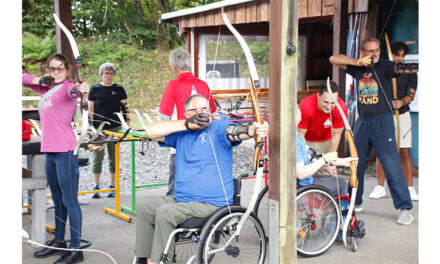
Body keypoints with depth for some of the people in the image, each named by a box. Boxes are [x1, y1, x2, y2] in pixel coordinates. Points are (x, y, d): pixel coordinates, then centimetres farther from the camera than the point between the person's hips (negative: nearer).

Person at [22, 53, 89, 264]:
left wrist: (80, 90, -56)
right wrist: (38, 80, 2)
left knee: (69, 200, -6)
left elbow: (72, 91, -32)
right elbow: (23, 79, 23)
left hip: (64, 150, -9)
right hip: (49, 150, 9)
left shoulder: (67, 87, -8)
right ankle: (58, 241, 34)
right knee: (57, 199, 20)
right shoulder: (46, 88, 15)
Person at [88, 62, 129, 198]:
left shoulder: (119, 89, 4)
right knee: (97, 157, 0)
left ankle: (112, 186, 16)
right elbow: (90, 109, 5)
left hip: (115, 128, 1)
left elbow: (125, 108, 5)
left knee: (114, 157, 6)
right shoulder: (95, 89, 3)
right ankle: (96, 187, 9)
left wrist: (128, 125, -1)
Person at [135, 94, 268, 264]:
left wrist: (253, 129, -50)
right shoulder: (181, 133, 11)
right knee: (144, 206, 2)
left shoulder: (218, 128, -4)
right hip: (180, 199, 7)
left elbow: (236, 131, -26)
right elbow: (151, 132, -2)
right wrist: (187, 124, -12)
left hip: (211, 204, -7)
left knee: (164, 212, -23)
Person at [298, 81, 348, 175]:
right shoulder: (305, 106, -33)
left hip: (326, 141, 2)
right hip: (306, 141, -2)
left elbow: (336, 135, -15)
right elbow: (300, 135, -23)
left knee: (330, 173, -6)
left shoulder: (341, 107, -26)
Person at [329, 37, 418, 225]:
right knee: (355, 164, 10)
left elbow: (400, 68, -23)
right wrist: (358, 62, -8)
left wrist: (416, 67, -44)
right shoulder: (358, 68, 8)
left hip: (382, 121, -4)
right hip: (362, 121, 5)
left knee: (391, 165, -8)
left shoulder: (384, 67, -4)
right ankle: (355, 202, 25)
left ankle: (405, 208, -2)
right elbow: (334, 59, 6)